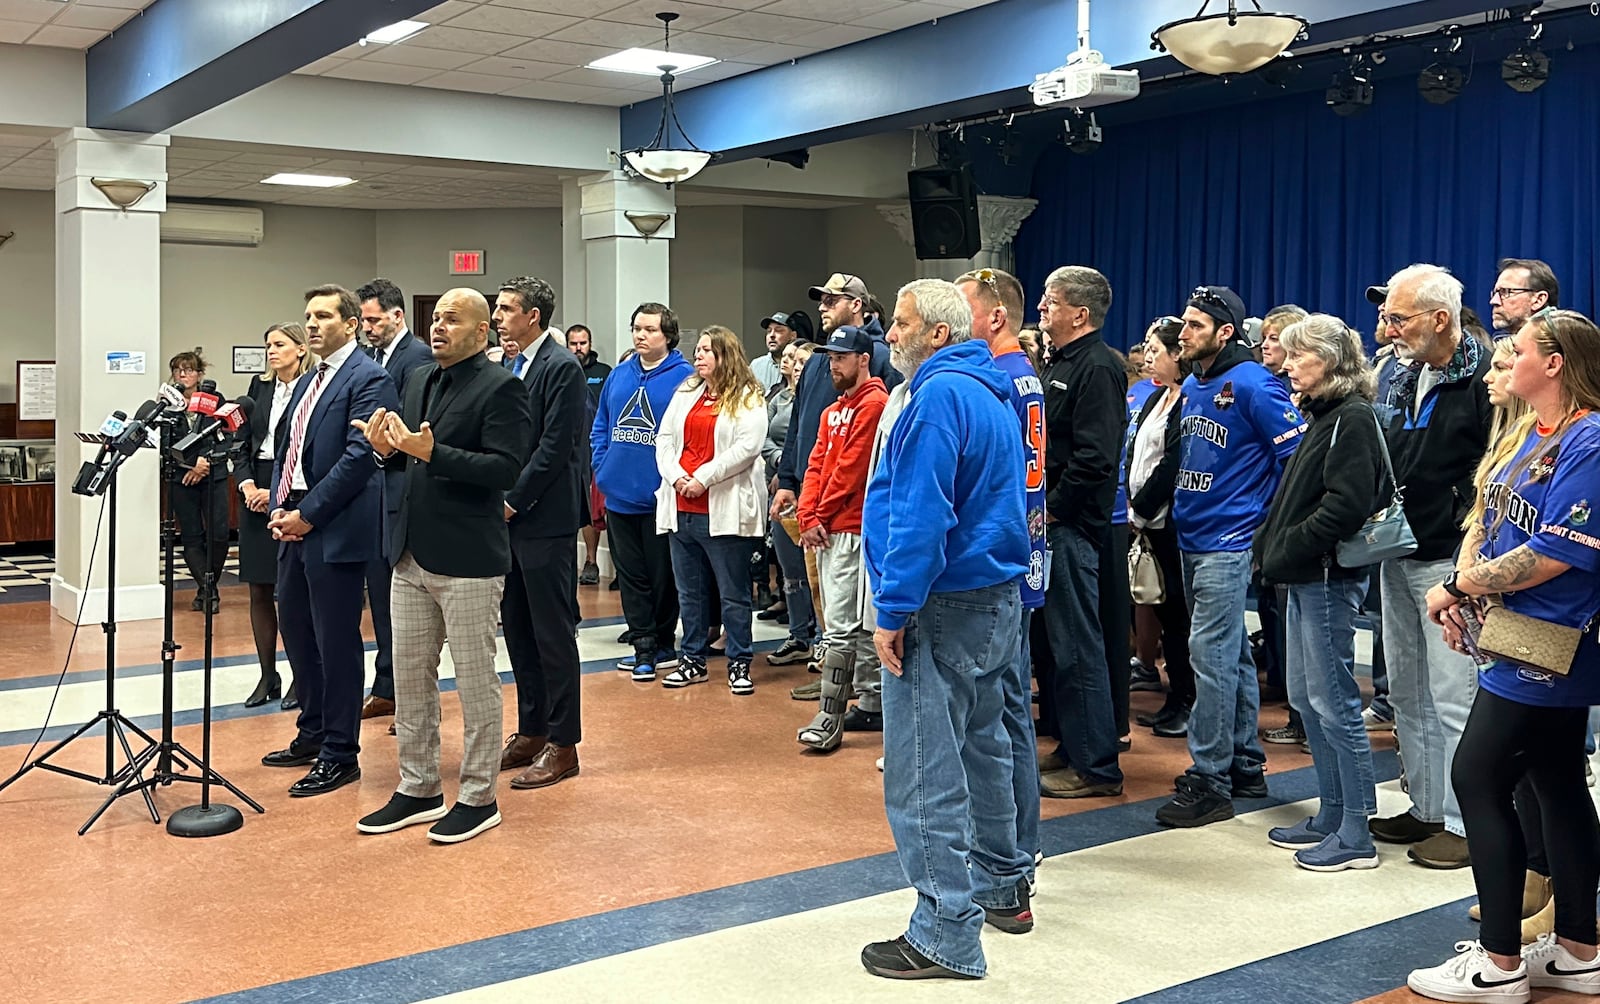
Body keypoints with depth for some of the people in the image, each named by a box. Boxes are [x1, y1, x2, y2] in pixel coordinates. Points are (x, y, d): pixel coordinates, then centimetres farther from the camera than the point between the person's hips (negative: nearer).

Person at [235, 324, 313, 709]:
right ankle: (267, 676, 16)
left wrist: (279, 492, -14)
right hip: (256, 495, 6)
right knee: (259, 590, 8)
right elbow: (242, 443, 13)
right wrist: (247, 485, -3)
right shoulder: (259, 387, 13)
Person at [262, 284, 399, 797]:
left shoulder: (368, 379, -10)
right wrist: (279, 507, 4)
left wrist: (308, 514, -16)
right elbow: (286, 451, 20)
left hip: (336, 530, -9)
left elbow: (358, 455, -18)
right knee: (295, 630, 17)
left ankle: (340, 755, 8)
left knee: (337, 642, -2)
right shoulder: (307, 384, 18)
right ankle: (313, 734, 32)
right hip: (296, 525, 10)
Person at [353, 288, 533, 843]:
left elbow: (504, 467, -21)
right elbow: (411, 459, 18)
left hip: (467, 559, -8)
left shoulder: (500, 388, -11)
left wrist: (431, 452, -27)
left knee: (475, 680, 3)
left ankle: (478, 798, 15)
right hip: (412, 555, 8)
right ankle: (418, 788, 27)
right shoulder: (419, 381, 13)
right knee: (409, 676, 14)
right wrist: (387, 449, -4)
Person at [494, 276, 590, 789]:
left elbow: (554, 448, -17)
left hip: (544, 519, -9)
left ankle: (563, 744, 7)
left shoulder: (562, 367, -12)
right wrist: (499, 500, 4)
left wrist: (514, 502, -14)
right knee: (517, 628, 13)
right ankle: (531, 731, 24)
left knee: (553, 632, -1)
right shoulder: (515, 365, 14)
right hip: (511, 515, 9)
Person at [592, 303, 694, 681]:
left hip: (659, 497, -5)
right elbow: (599, 427, 16)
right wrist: (602, 469, 5)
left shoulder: (684, 377, -7)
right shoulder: (619, 375, 9)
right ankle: (643, 644, 17)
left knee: (662, 575, 6)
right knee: (630, 575, 9)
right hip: (619, 495, 5)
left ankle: (663, 644, 19)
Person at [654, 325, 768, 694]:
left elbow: (747, 447, -14)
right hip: (681, 508, 6)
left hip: (724, 509, -6)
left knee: (733, 594, 1)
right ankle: (693, 661, 22)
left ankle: (739, 664, 10)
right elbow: (664, 438, 11)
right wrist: (676, 477, -6)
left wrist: (703, 478, -16)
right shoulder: (685, 392, 16)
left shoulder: (748, 398, -2)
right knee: (689, 591, 12)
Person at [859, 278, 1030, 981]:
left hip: (944, 606, -10)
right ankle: (1001, 887, 35)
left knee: (923, 773, -6)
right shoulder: (991, 393, 14)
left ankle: (947, 934, -1)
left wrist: (894, 613, -19)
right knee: (980, 745, 22)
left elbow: (920, 516, -24)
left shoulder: (939, 395, -17)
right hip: (998, 599, 10)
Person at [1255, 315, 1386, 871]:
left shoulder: (1353, 418, -12)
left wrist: (1286, 549, -16)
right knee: (1306, 698, 14)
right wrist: (1271, 545, 8)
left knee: (1332, 701, -5)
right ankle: (1331, 816, 23)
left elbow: (1346, 505, -22)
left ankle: (1355, 835, 3)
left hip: (1329, 576, -10)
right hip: (1304, 576, 10)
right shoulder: (1322, 415, 17)